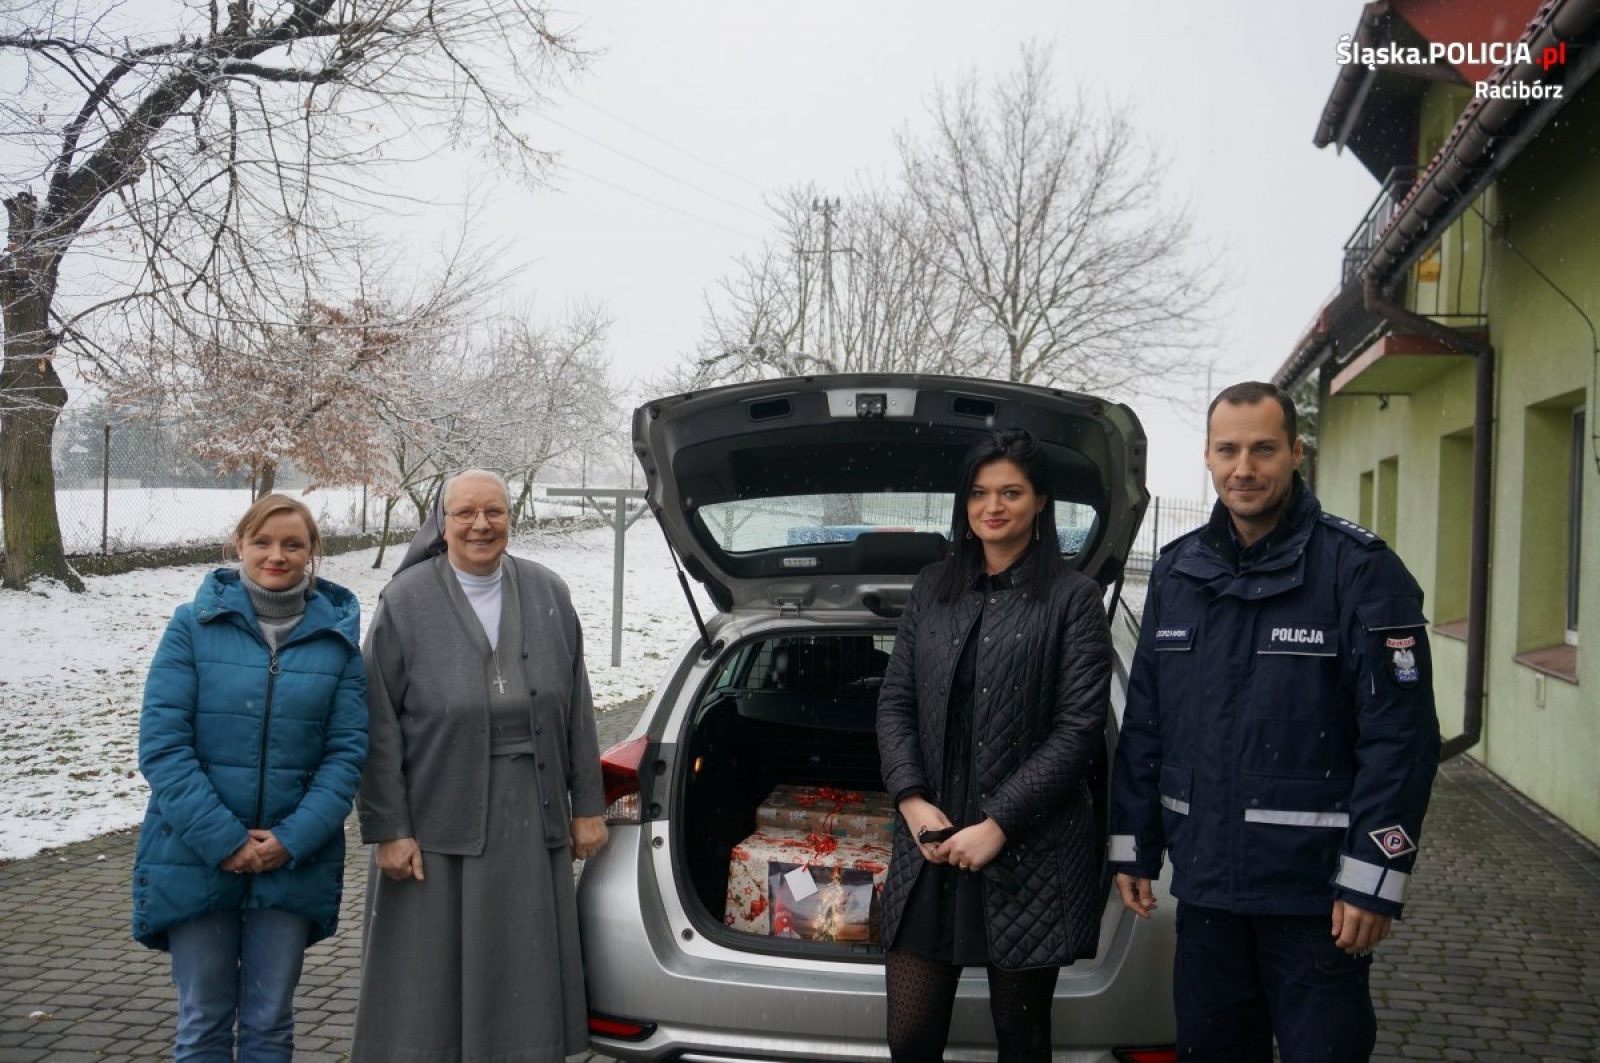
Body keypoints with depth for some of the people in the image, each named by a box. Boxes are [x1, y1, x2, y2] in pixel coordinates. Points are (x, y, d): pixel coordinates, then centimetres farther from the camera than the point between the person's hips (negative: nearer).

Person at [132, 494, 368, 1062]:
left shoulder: (338, 635, 0)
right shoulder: (193, 625, -4)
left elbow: (347, 751, -2)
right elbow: (162, 743, -9)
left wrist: (293, 839, -14)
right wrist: (222, 840, -16)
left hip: (294, 862, 1)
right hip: (196, 859, -1)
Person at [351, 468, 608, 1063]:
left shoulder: (547, 594, 3)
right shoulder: (405, 601, -6)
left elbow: (577, 707, 7)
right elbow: (379, 726, -6)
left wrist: (587, 806, 6)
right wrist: (387, 829, -9)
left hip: (531, 820, 3)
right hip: (438, 822, -2)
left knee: (523, 985, 11)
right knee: (430, 984, 6)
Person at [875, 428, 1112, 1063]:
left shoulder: (1074, 597, 0)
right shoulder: (932, 589, 13)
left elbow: (1079, 726, -7)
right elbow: (894, 703, 10)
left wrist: (998, 823, -13)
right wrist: (912, 800, -6)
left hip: (1031, 852, -3)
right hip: (930, 844, 4)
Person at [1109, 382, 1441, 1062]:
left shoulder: (1358, 568, -9)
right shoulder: (1176, 571, 8)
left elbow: (1400, 737, -12)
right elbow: (1143, 723, 13)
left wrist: (1372, 879, -16)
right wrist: (1132, 848, 10)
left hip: (1315, 889, -5)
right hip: (1204, 881, 5)